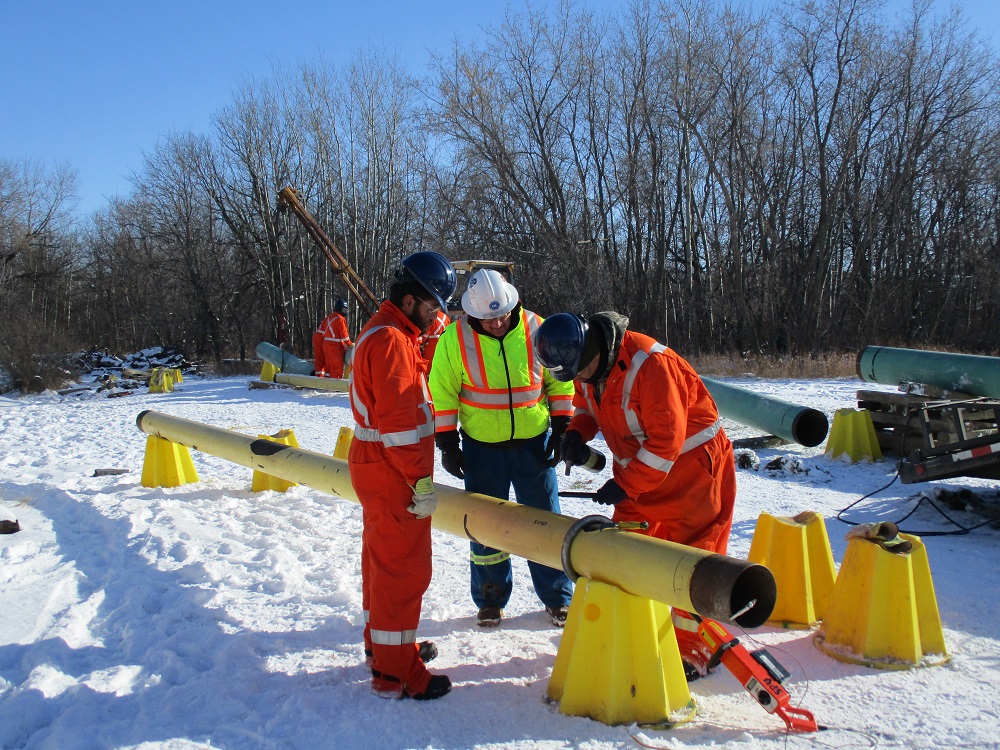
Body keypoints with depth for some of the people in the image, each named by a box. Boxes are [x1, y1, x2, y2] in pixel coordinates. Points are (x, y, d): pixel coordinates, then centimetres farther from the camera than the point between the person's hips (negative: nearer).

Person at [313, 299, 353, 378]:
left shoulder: (328, 317, 14)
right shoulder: (340, 319, -13)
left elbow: (320, 332, 15)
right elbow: (344, 335, -12)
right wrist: (350, 345, 3)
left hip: (326, 345, 9)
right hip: (335, 347, -9)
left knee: (329, 366, 15)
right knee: (337, 367, -5)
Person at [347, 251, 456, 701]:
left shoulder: (383, 333, 14)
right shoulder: (391, 341, -20)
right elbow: (397, 420, -24)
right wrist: (421, 481, -22)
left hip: (377, 467, 11)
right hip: (392, 474, -11)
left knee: (383, 559, 21)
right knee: (403, 568, -3)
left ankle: (381, 645, 36)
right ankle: (395, 673, 6)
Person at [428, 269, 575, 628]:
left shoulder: (536, 329, -7)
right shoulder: (455, 338, -9)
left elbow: (560, 380, 4)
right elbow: (442, 393, -2)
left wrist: (561, 427, 1)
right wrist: (447, 442, -4)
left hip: (534, 442, 1)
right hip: (482, 447, 0)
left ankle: (557, 596, 24)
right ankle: (490, 600, 26)